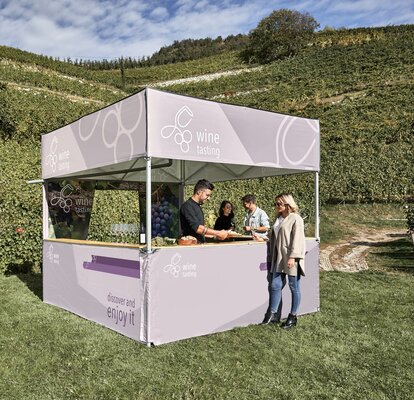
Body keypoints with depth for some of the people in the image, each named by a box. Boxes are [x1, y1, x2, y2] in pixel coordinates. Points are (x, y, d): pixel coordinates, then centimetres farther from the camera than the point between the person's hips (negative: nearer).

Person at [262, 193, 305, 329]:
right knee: (275, 285, 6)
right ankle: (273, 314, 16)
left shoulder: (295, 219, -9)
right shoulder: (278, 218, 16)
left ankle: (293, 317, 14)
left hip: (291, 258, -7)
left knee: (294, 287, 4)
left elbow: (297, 239, -16)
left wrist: (292, 257, -21)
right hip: (278, 257, 7)